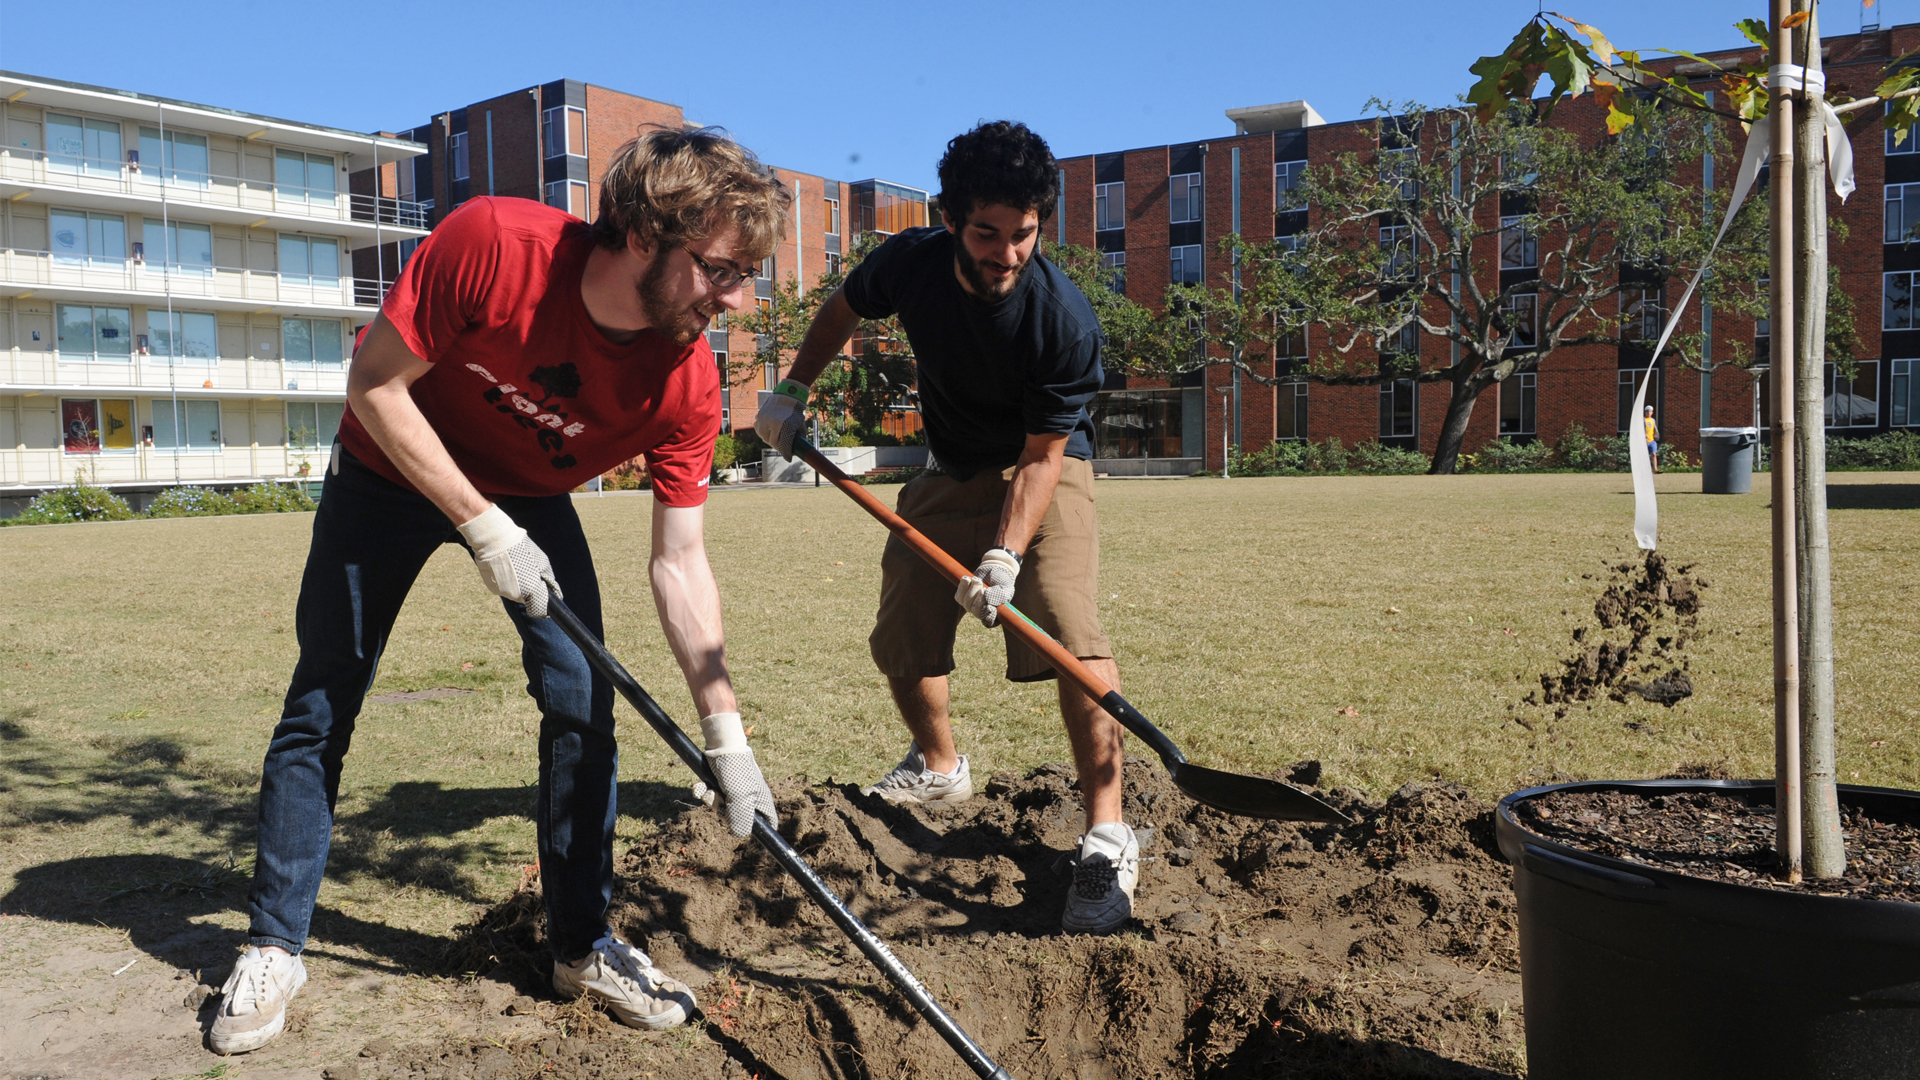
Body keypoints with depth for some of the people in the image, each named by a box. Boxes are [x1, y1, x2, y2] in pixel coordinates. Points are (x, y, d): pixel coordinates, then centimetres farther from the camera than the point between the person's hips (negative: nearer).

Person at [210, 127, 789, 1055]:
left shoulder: (687, 385, -26)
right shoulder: (493, 244, -36)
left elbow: (680, 565, -20)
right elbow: (375, 386, -24)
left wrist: (725, 733, -24)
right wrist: (484, 528, -29)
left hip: (531, 499, 2)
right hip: (397, 471, -2)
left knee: (582, 699, -9)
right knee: (320, 706, 2)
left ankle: (582, 946, 9)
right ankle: (274, 949, 20)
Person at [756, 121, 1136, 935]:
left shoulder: (1065, 320, -30)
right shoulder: (909, 264, -19)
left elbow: (1041, 457, -26)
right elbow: (844, 310, 5)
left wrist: (1007, 553, -38)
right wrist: (793, 390, 2)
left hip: (1043, 471, -4)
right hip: (950, 472, 5)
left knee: (1069, 631, -25)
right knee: (900, 637, 8)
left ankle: (1107, 838, -19)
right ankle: (938, 767, 36)